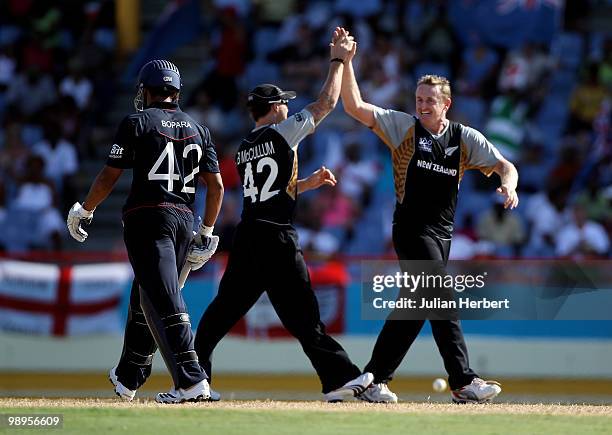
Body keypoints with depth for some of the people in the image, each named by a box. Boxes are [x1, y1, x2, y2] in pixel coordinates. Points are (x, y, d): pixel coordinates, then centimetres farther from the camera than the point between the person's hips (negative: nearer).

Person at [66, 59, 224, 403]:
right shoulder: (198, 129, 15)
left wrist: (84, 211, 10)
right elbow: (216, 186, 12)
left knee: (163, 303, -13)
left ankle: (192, 381, -25)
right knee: (145, 298, 19)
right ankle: (128, 379, 29)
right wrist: (207, 232, 20)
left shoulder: (137, 123, -1)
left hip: (148, 218, -6)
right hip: (184, 220, 6)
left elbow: (109, 177, -4)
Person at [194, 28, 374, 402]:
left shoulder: (244, 149, 16)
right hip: (276, 239, -7)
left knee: (225, 308, 10)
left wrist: (308, 182, 22)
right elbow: (326, 103, 0)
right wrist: (338, 60, 10)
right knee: (302, 311, -7)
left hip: (247, 237, 7)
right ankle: (340, 377, -5)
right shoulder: (283, 132, -5)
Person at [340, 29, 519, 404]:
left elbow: (505, 165, 3)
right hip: (412, 230, -5)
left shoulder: (465, 139, 6)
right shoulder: (404, 127, -1)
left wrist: (508, 185, -20)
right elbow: (355, 107, -7)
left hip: (442, 234, 5)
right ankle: (463, 381, -17)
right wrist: (346, 63, -16)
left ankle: (375, 379, 16)